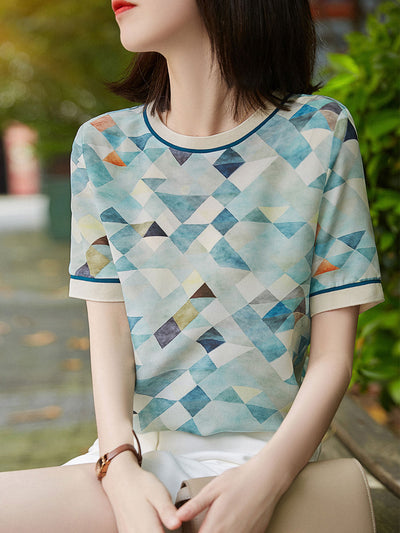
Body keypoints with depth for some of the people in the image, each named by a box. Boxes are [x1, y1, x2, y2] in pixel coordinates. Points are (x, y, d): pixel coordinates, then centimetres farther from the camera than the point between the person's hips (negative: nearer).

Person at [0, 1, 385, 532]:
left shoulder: (319, 133, -3)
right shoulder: (102, 146, 5)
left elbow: (333, 355, -3)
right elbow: (110, 335, 1)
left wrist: (265, 481, -18)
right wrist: (122, 468, -16)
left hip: (253, 455, -3)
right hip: (136, 452, 3)